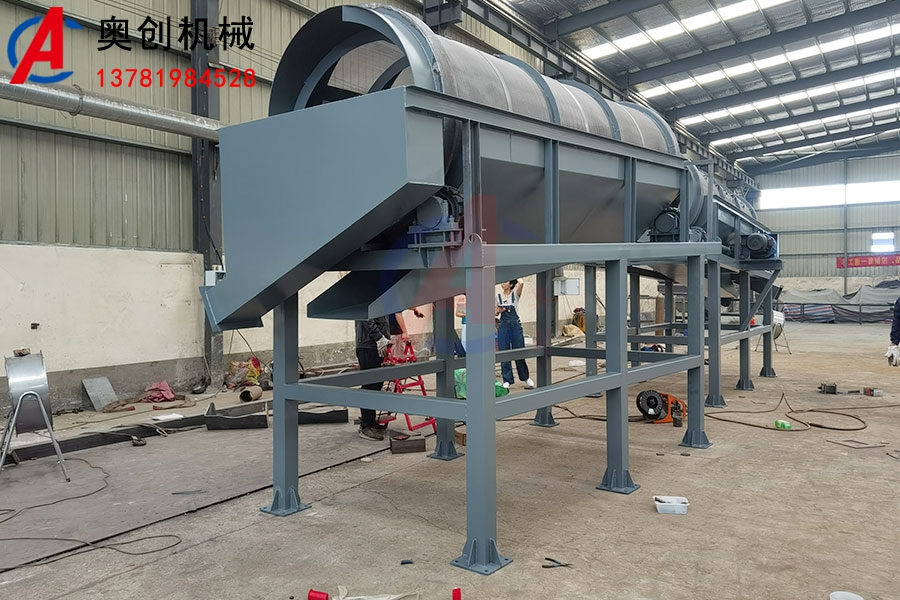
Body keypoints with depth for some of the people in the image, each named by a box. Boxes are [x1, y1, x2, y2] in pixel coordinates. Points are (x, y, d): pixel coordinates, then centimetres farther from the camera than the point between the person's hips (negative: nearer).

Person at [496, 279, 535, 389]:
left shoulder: (515, 294, -2)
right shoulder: (498, 296, 6)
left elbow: (521, 283, -22)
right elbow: (496, 313, 13)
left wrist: (515, 279, -3)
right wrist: (498, 311, -9)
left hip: (516, 325, -3)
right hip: (503, 326, 3)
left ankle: (526, 378, 21)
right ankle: (507, 380, 13)